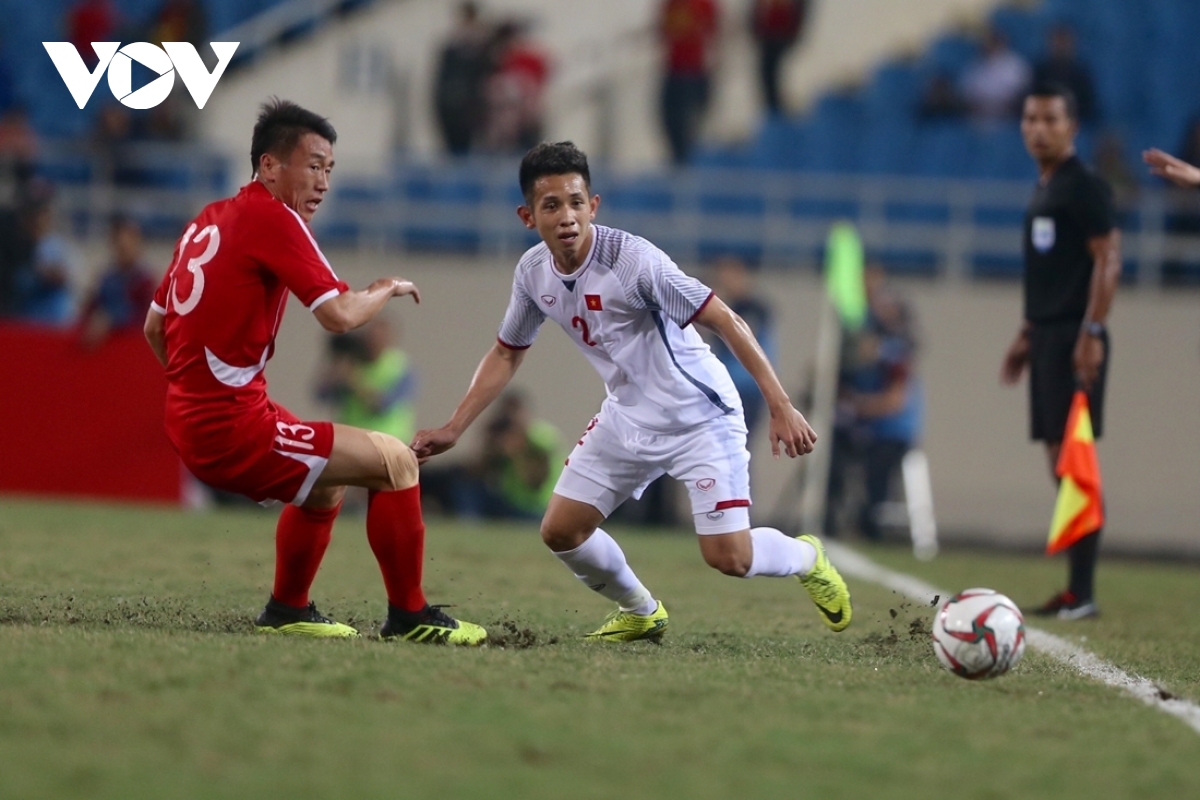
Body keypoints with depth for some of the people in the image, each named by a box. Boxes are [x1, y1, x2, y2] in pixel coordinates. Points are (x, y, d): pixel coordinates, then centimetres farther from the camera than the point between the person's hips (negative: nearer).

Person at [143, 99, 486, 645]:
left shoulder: (208, 221, 14)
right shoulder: (272, 217, -12)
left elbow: (154, 327, 20)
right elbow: (339, 315, -21)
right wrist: (389, 289, -1)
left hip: (188, 423, 9)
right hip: (232, 429, -9)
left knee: (329, 480, 31)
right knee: (395, 462, -4)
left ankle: (288, 610, 34)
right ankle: (409, 616, 4)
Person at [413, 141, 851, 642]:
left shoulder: (634, 259, -26)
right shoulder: (533, 273, -6)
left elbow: (725, 321, -23)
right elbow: (507, 354, 11)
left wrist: (780, 407, -27)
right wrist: (453, 429, 6)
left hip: (700, 417, -6)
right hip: (628, 418, 6)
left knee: (728, 557, -12)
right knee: (560, 531, 1)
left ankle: (806, 559, 22)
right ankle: (640, 614, 28)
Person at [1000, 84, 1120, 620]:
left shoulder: (1084, 188, -10)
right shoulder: (1044, 190, 19)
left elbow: (1108, 259, -16)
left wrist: (1092, 333, -22)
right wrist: (1026, 335, 24)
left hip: (1075, 340, -10)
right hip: (1047, 337, 10)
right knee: (1059, 458, 9)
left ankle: (1083, 593, -12)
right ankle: (1073, 590, 11)